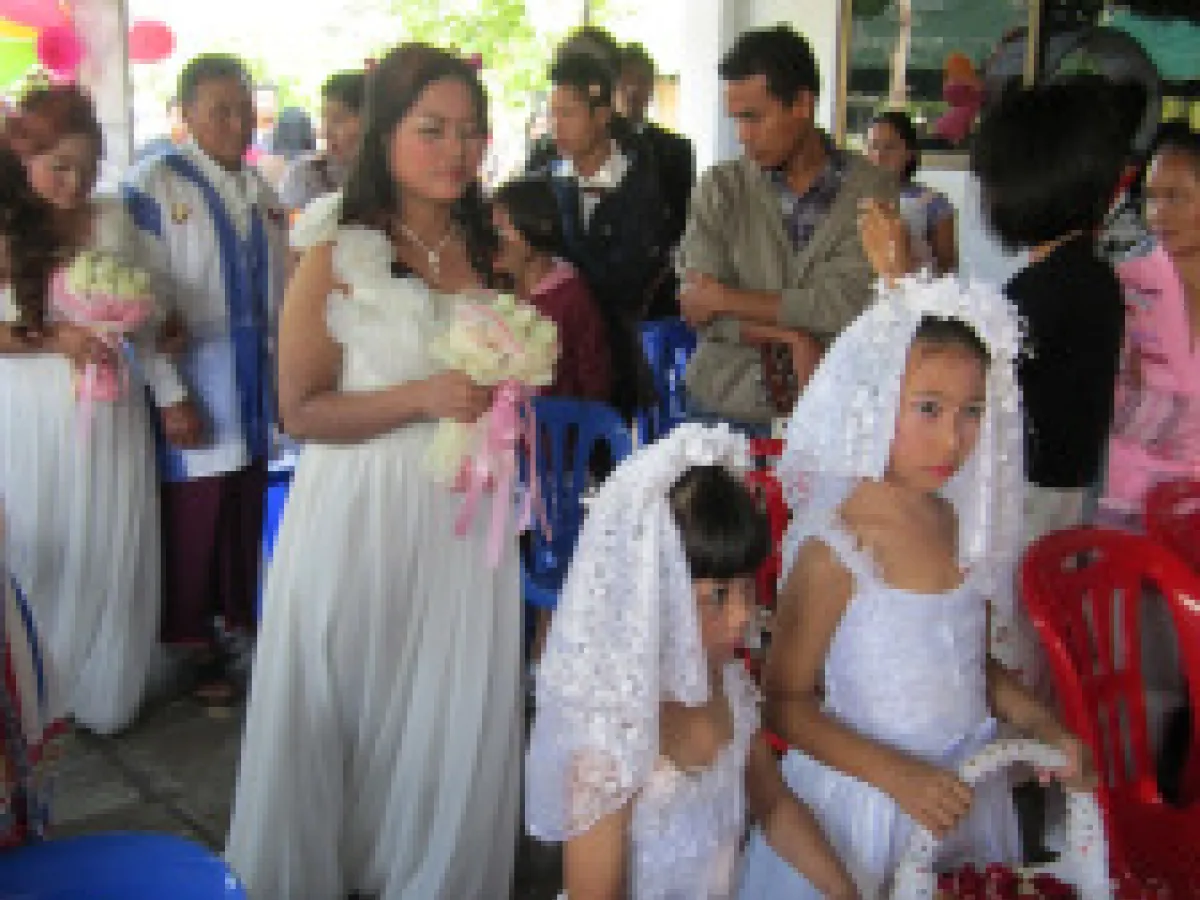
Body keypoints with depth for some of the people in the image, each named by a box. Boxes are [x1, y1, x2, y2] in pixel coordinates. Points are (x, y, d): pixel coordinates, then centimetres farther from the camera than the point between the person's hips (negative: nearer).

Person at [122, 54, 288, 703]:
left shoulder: (263, 194, 10)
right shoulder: (155, 187, -9)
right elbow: (143, 306, -13)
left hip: (255, 393, 6)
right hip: (193, 393, -5)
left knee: (246, 515, 14)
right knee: (191, 520, 4)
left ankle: (237, 623, 31)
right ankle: (191, 641, 22)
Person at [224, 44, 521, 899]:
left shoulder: (485, 252, 9)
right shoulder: (337, 258, -8)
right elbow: (301, 411, -10)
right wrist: (424, 397, -19)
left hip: (464, 511, 5)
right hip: (362, 516, -4)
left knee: (454, 717, 11)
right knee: (351, 712, 8)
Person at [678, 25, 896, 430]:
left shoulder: (870, 191, -1)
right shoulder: (720, 188, 6)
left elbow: (846, 305, -11)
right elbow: (696, 308, -3)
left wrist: (728, 299, -6)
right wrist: (790, 339, -13)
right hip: (727, 406, 1)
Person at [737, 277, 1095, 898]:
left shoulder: (964, 525, -2)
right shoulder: (836, 550, -22)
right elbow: (785, 701, -17)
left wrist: (1046, 730, 0)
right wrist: (896, 774, -24)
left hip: (966, 792, 6)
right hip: (868, 800, -6)